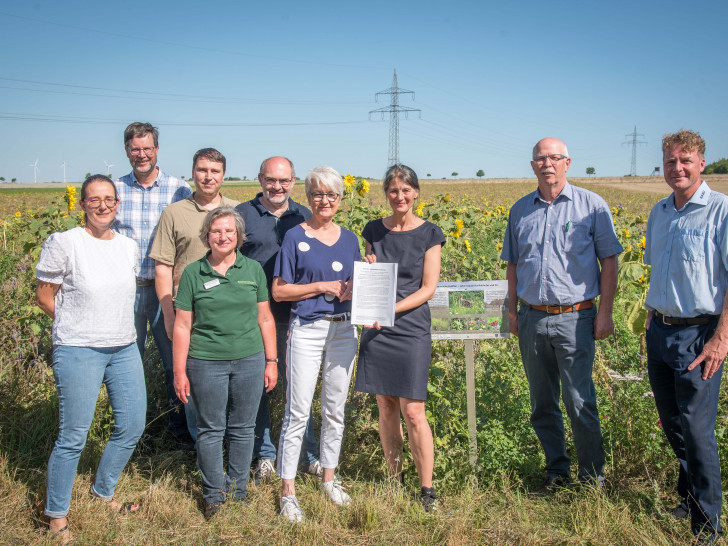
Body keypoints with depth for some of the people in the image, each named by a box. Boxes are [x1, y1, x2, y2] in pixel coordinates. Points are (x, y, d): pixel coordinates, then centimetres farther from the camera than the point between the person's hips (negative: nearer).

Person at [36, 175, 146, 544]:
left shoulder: (128, 246, 7)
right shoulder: (65, 243, -10)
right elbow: (44, 296, -3)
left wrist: (106, 323, 10)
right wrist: (77, 325, -1)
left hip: (124, 349, 6)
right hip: (78, 351, -6)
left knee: (132, 426, 12)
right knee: (73, 437, -2)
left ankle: (103, 492, 34)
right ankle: (56, 514, 17)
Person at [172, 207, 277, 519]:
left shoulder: (253, 269, 5)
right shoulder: (193, 273, 0)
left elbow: (265, 319, 9)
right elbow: (182, 325, 1)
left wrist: (271, 361, 7)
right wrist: (179, 372, -2)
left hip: (249, 361, 2)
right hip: (207, 363, -1)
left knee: (243, 428, 11)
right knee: (210, 430, 7)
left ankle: (238, 489, 27)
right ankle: (213, 495, 21)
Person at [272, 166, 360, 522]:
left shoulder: (349, 239, 10)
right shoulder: (295, 237, -3)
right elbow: (279, 291, -6)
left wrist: (352, 289, -6)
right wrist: (322, 286, -14)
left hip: (343, 330, 5)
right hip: (307, 330, -4)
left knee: (335, 409, 13)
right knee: (298, 412, -4)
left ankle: (329, 477, 28)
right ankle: (287, 490, 6)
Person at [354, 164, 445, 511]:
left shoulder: (429, 234, -1)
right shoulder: (374, 231, 9)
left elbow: (428, 289, -6)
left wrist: (392, 309, -17)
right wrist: (367, 270, -7)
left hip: (411, 328, -3)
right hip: (376, 329, 3)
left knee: (413, 412, -5)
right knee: (385, 407, 8)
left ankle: (427, 489, 5)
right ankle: (393, 480, 21)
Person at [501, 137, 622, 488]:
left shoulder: (591, 205, 0)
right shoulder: (520, 210, 12)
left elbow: (609, 261, 1)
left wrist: (605, 313, -5)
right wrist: (512, 309, 13)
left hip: (574, 318, -4)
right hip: (532, 318, 4)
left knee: (579, 401, -5)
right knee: (542, 403, 10)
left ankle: (593, 475, 12)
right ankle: (556, 469, 25)